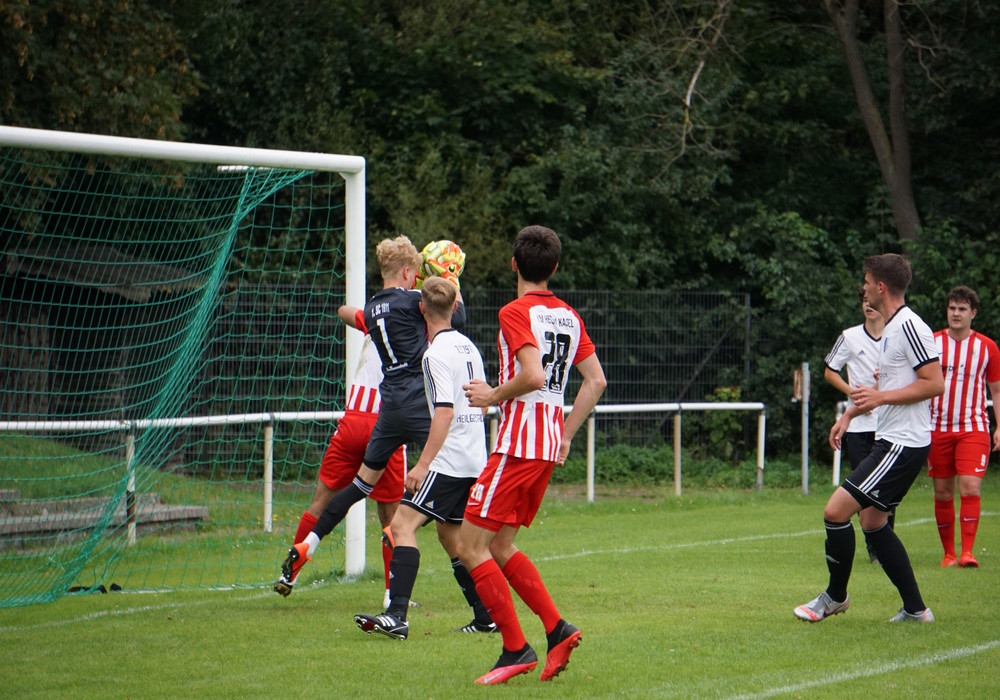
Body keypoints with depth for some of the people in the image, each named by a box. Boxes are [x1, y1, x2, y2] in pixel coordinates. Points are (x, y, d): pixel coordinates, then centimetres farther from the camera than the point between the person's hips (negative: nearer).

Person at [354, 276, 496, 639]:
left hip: (448, 460, -9)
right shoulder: (468, 346, 12)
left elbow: (444, 412, -22)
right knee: (449, 532, 19)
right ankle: (486, 616, 20)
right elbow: (482, 402, 22)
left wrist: (423, 464, -24)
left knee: (403, 524, -14)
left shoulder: (437, 354, -14)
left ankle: (396, 615, -26)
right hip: (475, 458, 9)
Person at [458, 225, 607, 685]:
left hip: (519, 442, -8)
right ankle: (557, 628, 6)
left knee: (471, 546, -4)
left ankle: (516, 649, -7)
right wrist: (566, 435, 18)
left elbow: (533, 375, -24)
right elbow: (596, 380, 13)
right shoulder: (569, 316, 13)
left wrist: (492, 396, -8)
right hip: (550, 445, 8)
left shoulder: (516, 312, -11)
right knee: (498, 547, 16)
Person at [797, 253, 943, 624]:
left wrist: (880, 397, -22)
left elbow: (934, 384, -21)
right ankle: (915, 608, 17)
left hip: (903, 445, -11)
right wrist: (851, 412, 27)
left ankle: (835, 596, 6)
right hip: (890, 441, 11)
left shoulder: (908, 326, -17)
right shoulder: (890, 328, 16)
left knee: (836, 511, -11)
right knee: (872, 521, 14)